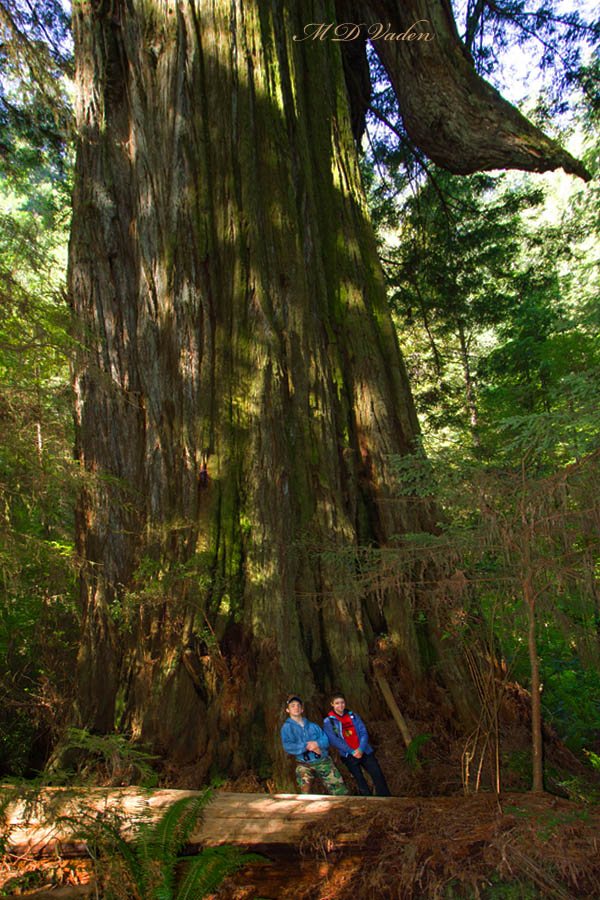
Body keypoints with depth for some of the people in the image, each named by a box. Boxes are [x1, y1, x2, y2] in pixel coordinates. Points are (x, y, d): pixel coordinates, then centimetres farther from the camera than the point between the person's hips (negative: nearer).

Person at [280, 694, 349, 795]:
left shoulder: (313, 725, 13)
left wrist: (317, 743, -18)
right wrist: (307, 746, -19)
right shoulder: (287, 727, 1)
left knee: (340, 789, 3)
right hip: (305, 765, -3)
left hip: (323, 761, 3)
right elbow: (288, 747, -14)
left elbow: (326, 740, 3)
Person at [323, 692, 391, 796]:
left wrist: (360, 749, -15)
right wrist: (352, 751, -17)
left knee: (378, 775, -2)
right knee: (360, 780, 0)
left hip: (364, 751, 3)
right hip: (348, 755, -3)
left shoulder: (353, 715, 7)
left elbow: (363, 732, 2)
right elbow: (334, 740, -11)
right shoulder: (328, 721, -4)